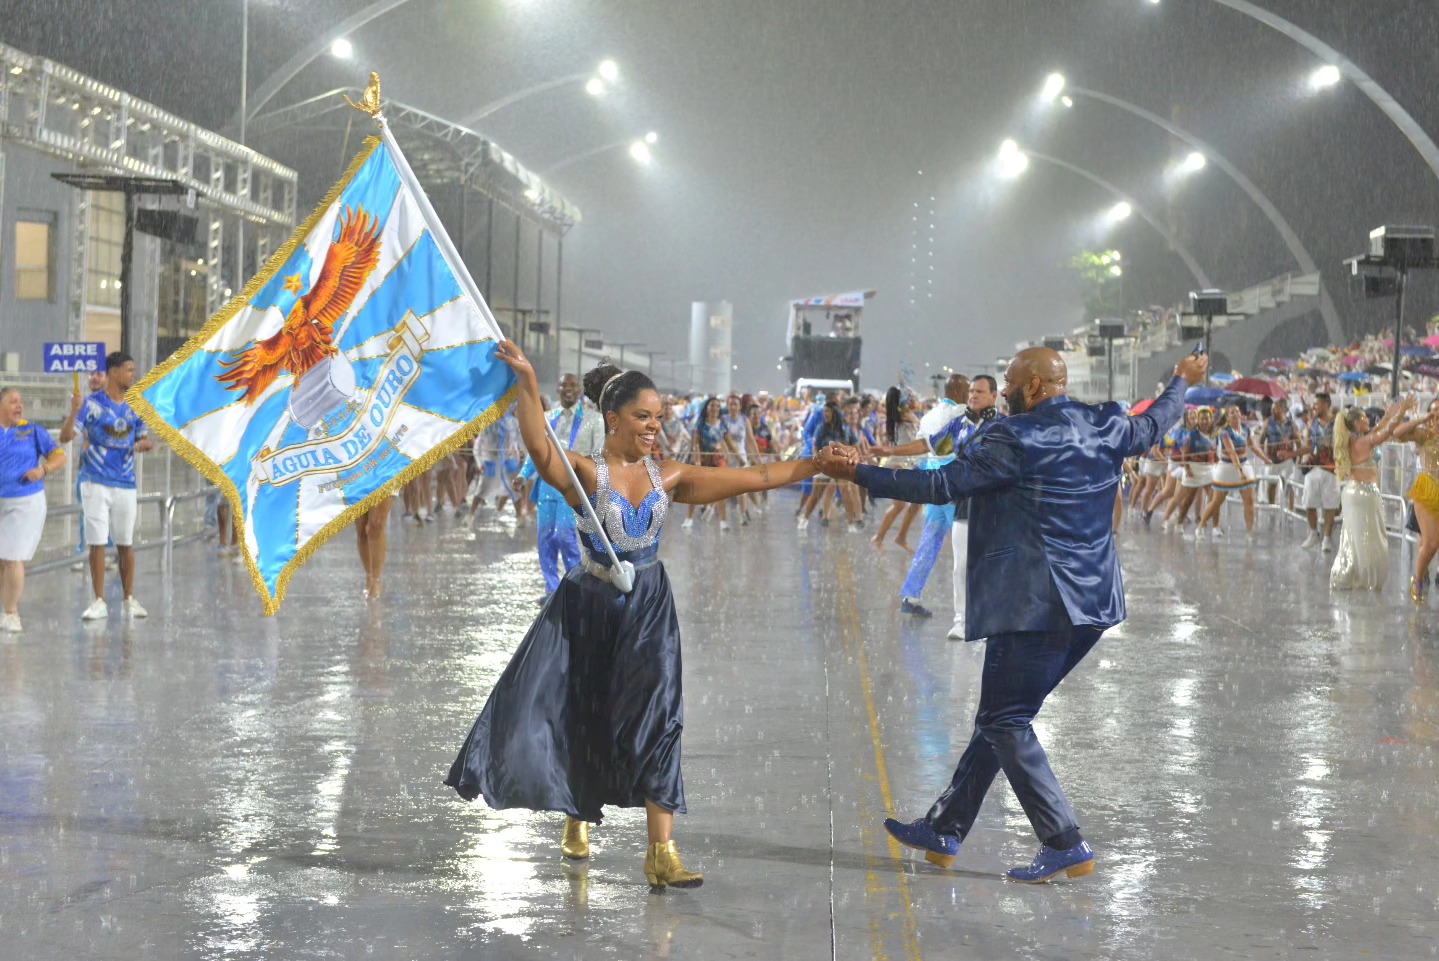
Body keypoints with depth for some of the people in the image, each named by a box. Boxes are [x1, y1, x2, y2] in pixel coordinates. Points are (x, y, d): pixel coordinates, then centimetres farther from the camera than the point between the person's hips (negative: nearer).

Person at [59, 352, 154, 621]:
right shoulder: (92, 404, -6)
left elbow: (141, 440, 16)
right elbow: (65, 437, -12)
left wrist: (144, 444, -8)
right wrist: (74, 411, -30)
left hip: (125, 484, 3)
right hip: (96, 482, -3)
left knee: (126, 544, 8)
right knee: (97, 543, -2)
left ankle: (129, 600, 16)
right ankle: (99, 602, 4)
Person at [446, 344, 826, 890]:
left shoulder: (668, 477, 3)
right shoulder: (584, 474, -9)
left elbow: (754, 478, 3)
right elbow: (540, 451, -31)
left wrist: (820, 465, 0)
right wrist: (528, 386, -44)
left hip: (648, 607, 2)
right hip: (588, 607, -2)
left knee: (655, 718, -9)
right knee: (574, 717, 7)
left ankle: (661, 854, -10)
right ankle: (578, 818, 36)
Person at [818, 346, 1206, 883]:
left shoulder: (1015, 439, -13)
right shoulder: (1105, 429, 9)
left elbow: (942, 486, -14)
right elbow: (1151, 426, 30)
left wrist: (858, 473, -9)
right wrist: (1182, 381, 51)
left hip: (1036, 606, -9)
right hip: (1091, 603, 9)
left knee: (1005, 721, -1)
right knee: (1002, 715, 15)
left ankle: (1066, 845, -5)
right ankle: (944, 830, 22)